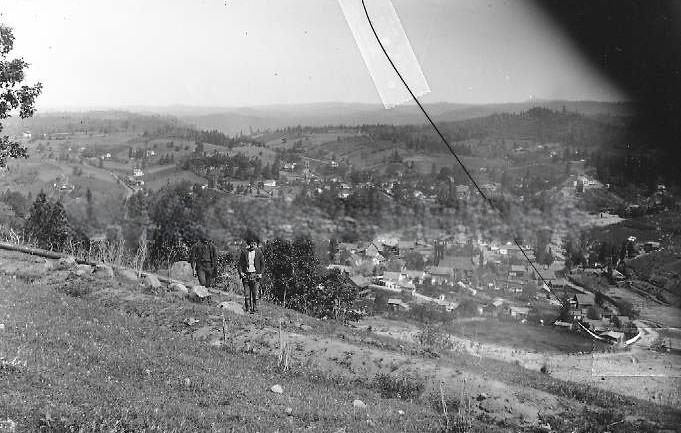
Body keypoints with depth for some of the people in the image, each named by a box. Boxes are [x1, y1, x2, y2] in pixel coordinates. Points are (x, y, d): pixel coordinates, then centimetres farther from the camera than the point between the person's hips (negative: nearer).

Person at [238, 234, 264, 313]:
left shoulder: (259, 252, 4)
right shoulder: (244, 252, 6)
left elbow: (262, 263, 9)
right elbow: (240, 263, 9)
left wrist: (260, 273, -1)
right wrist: (240, 272, -3)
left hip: (255, 275, -1)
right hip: (246, 275, 1)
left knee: (255, 293, -4)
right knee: (246, 293, 0)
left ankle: (255, 309, 1)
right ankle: (248, 308, 7)